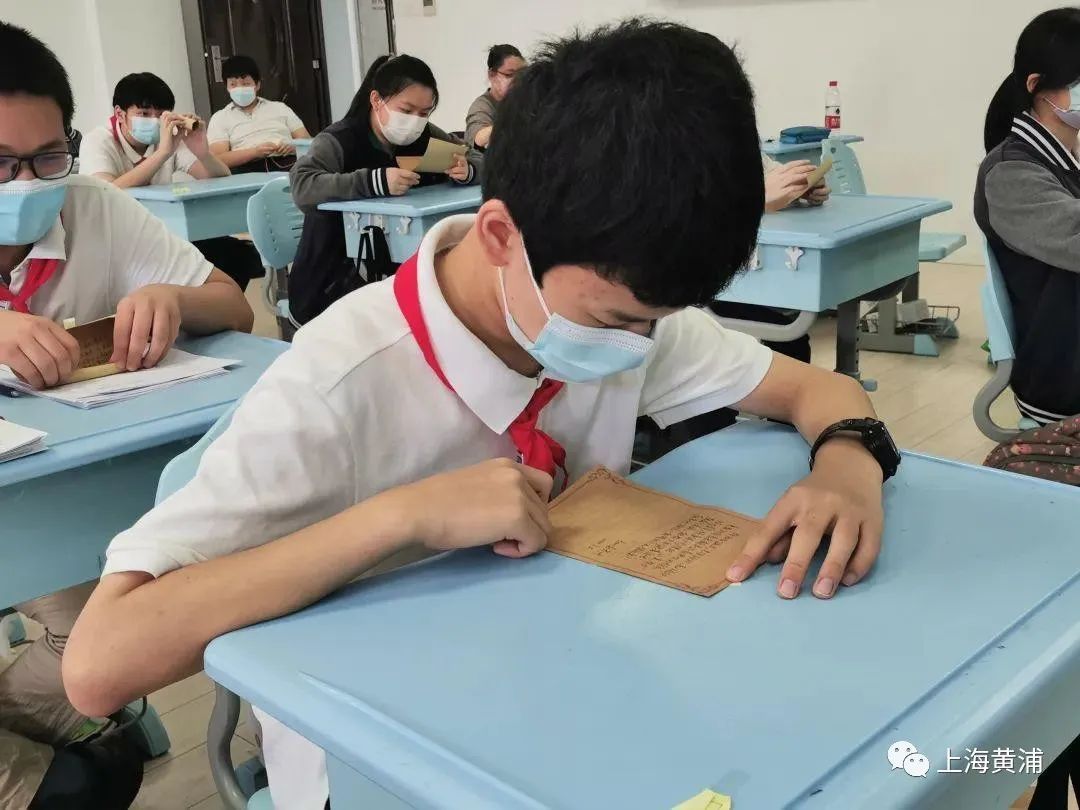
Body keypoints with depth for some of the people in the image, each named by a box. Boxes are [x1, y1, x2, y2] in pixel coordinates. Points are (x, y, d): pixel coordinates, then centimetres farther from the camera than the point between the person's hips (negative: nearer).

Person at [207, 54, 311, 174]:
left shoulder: (280, 108, 27)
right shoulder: (220, 118, 19)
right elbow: (217, 160, 3)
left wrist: (293, 147, -5)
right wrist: (255, 152, -12)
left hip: (287, 164, 0)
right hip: (247, 170, 0)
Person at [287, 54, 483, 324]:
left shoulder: (426, 138, 4)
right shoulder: (338, 141, -13)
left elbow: (480, 161, 7)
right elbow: (302, 187, -30)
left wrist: (466, 171, -18)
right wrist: (375, 181, -42)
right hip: (332, 280, -6)